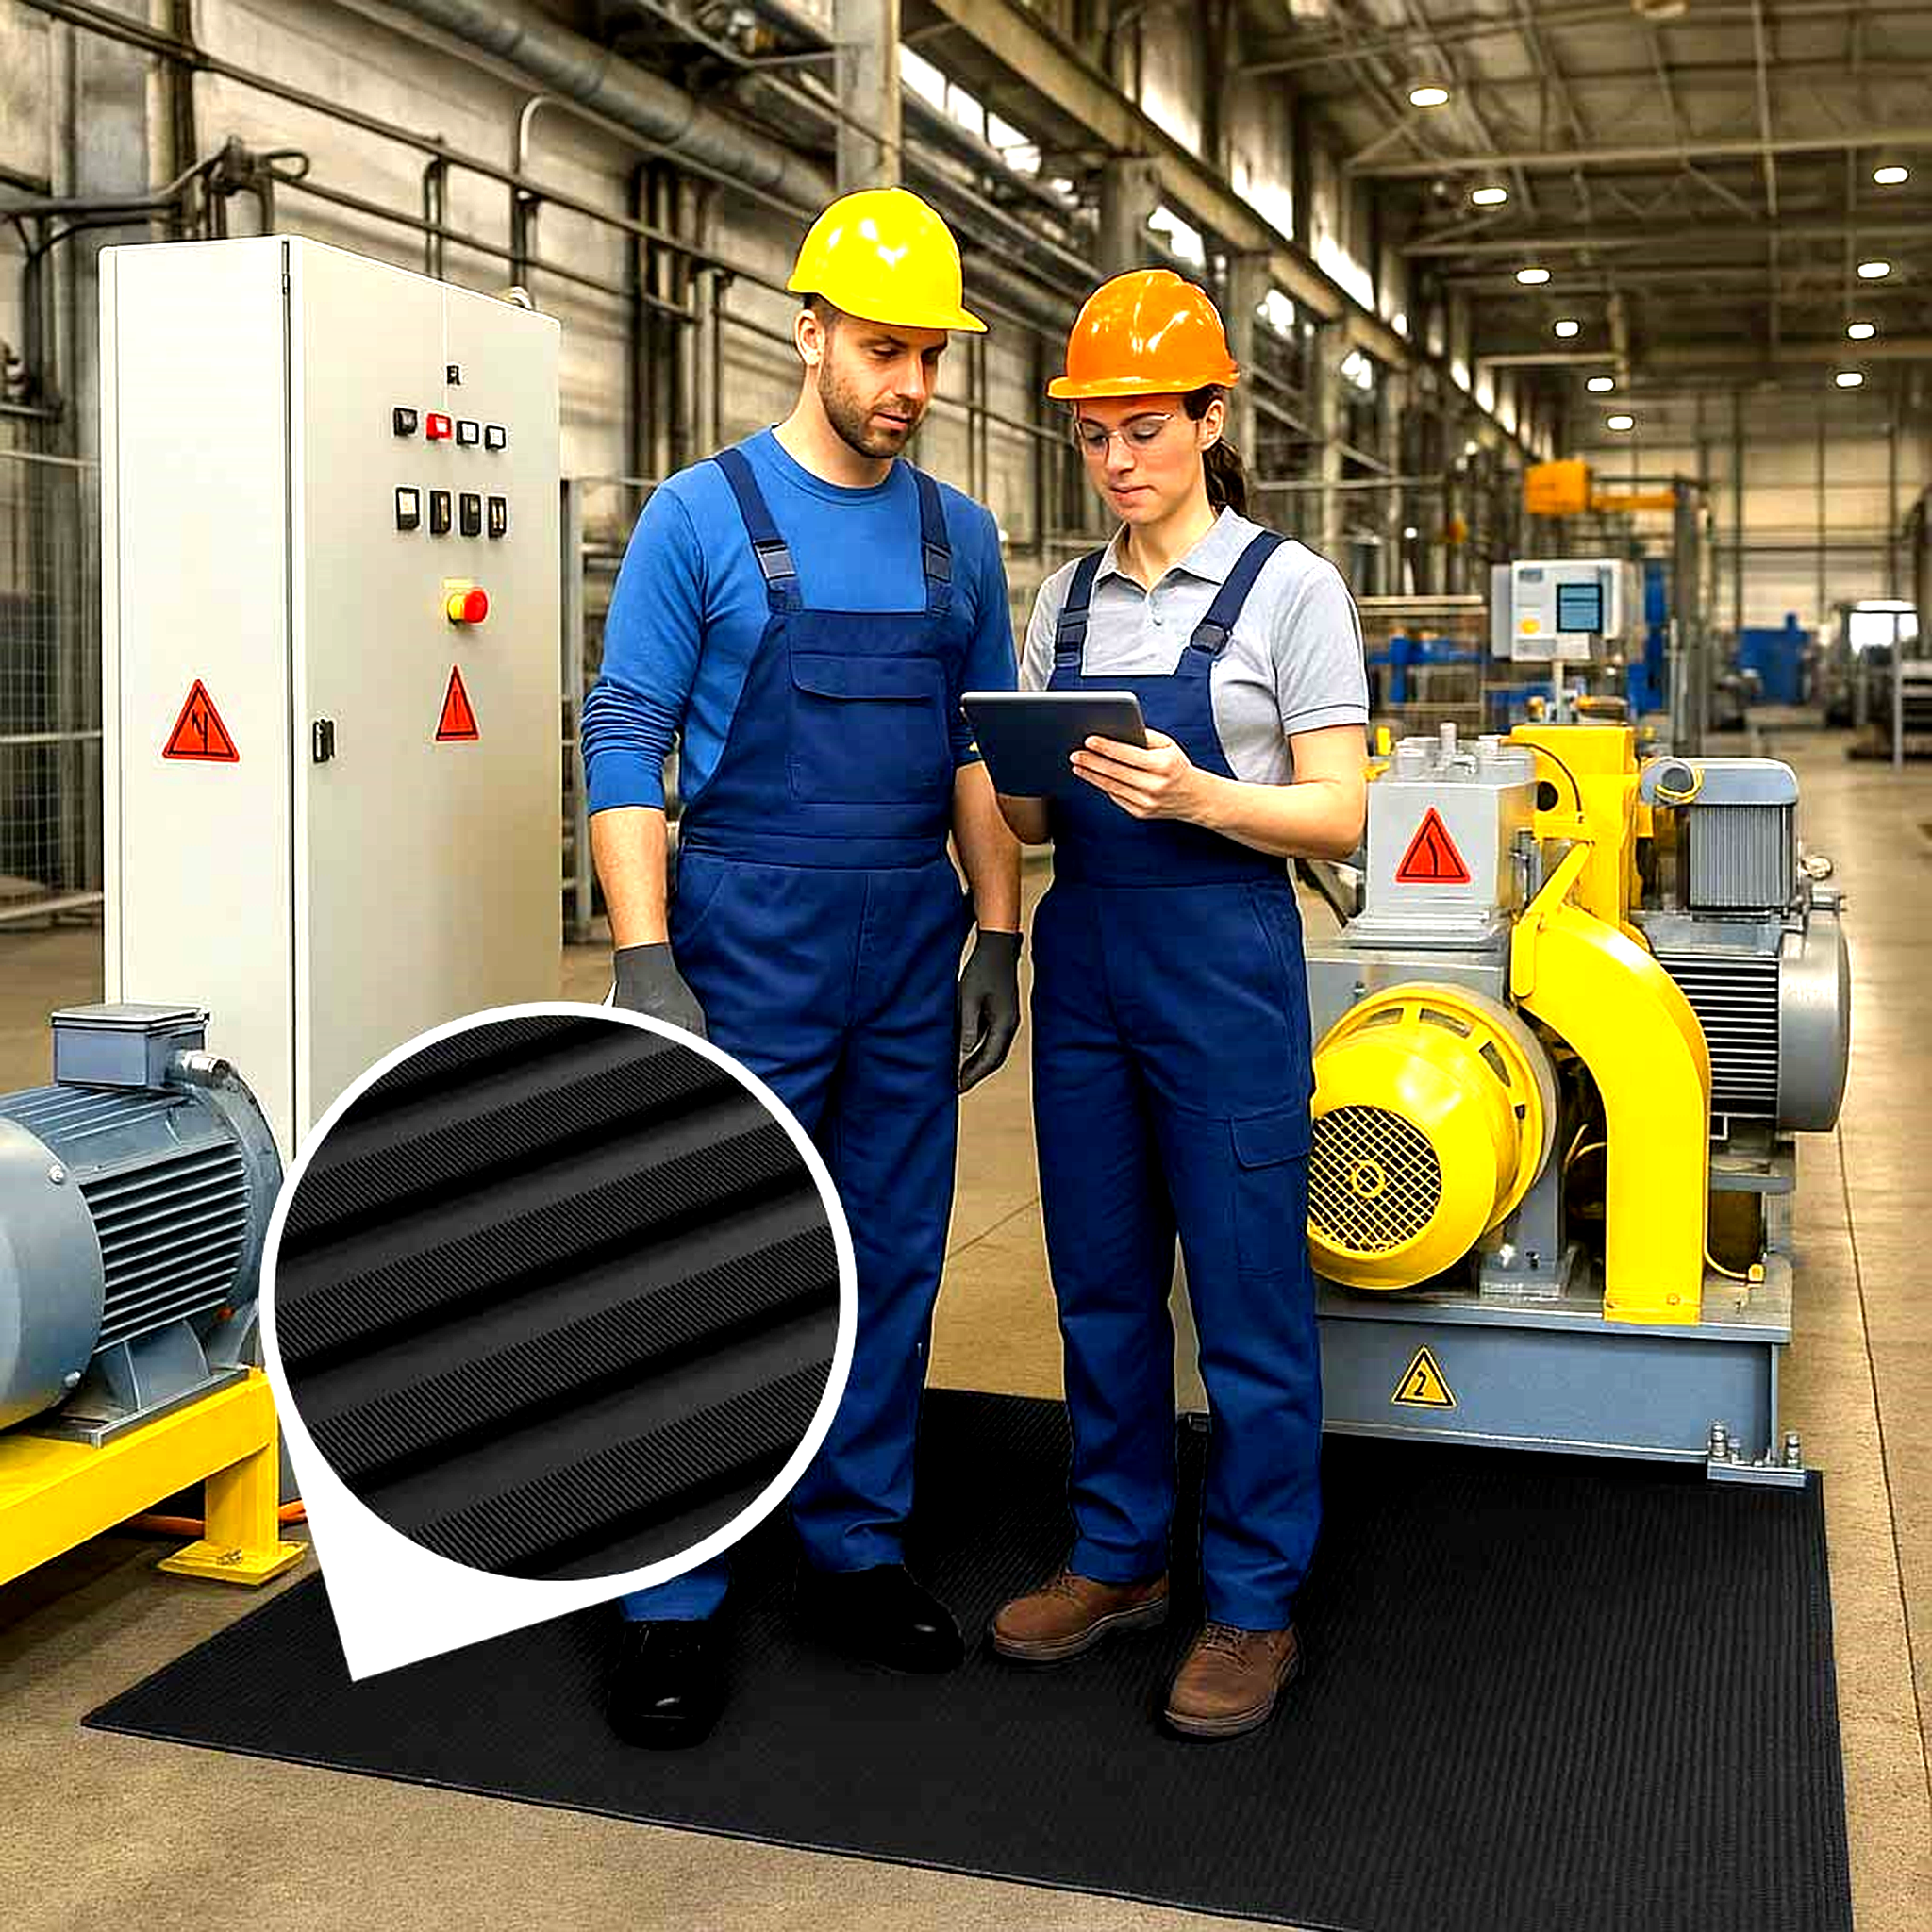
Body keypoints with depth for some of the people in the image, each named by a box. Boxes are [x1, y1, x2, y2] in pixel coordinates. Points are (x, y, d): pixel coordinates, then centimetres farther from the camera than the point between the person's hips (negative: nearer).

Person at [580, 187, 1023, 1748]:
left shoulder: (959, 537, 10)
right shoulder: (704, 516, -4)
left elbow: (983, 751, 13)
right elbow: (625, 744, -7)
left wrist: (998, 940, 6)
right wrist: (646, 967, -15)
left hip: (913, 962, 5)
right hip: (749, 956, -4)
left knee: (894, 1268, 11)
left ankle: (858, 1553, 26)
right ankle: (675, 1602, 13)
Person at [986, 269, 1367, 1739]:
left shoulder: (1286, 588, -4)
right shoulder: (1067, 601, 10)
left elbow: (1339, 816, -8)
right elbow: (1042, 815, 13)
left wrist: (1197, 796, -25)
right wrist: (1016, 791, -10)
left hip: (1225, 969, -5)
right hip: (1084, 964, 5)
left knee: (1248, 1302, 2)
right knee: (1103, 1286, 14)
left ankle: (1253, 1605, 17)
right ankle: (1120, 1558, 30)